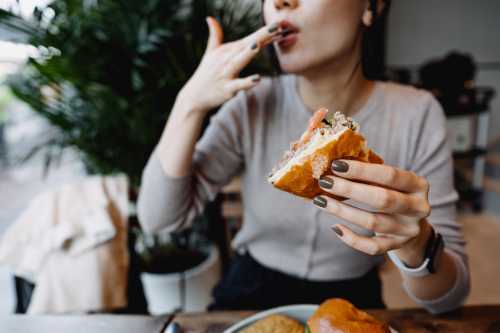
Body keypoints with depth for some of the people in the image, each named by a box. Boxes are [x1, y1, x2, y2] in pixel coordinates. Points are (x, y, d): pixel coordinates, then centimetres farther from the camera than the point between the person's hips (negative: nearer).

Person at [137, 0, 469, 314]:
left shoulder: (415, 115, -16)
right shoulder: (252, 103, -12)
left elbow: (450, 295, -12)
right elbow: (159, 219, -14)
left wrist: (415, 245, -34)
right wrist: (190, 102, -23)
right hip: (251, 296, 1)